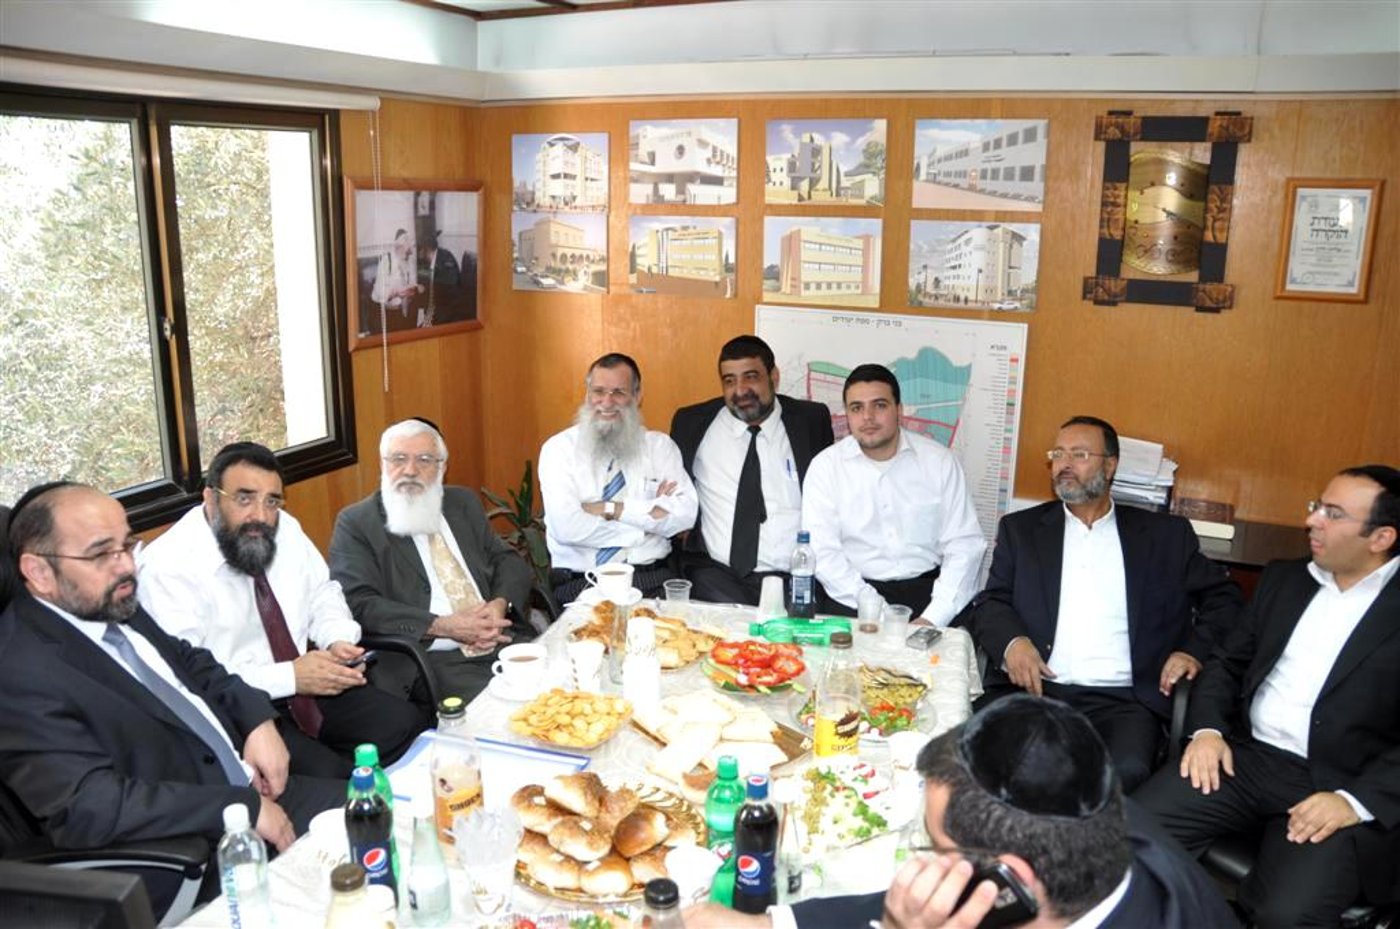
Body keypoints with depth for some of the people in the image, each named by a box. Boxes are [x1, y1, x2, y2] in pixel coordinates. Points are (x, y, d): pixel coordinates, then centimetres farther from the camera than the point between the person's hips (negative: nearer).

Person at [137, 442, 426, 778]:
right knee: (326, 774, -28)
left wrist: (339, 642, -5)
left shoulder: (284, 529, 2)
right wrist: (289, 677, -22)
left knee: (405, 725, -11)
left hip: (304, 684, 7)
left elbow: (322, 592, 17)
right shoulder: (167, 567, -17)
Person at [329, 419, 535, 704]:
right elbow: (358, 603, -7)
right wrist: (443, 626, -16)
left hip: (504, 641, 5)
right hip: (431, 657, -5)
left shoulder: (464, 504, 19)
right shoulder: (355, 523, 4)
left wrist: (500, 604, -6)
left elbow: (510, 561, 17)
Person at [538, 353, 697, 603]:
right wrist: (649, 517, -5)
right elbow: (566, 527, -11)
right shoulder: (558, 448, 4)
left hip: (652, 579, 2)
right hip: (580, 582, -1)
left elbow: (684, 515, -3)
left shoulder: (660, 446, 11)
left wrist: (610, 508, -8)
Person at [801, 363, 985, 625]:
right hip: (853, 596, 0)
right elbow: (822, 552, -6)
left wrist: (933, 618, -13)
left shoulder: (940, 461, 3)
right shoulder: (825, 466, 1)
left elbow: (964, 545, 0)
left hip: (926, 588, 1)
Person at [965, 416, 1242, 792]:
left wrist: (1195, 650, 1)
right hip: (1034, 689, 0)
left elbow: (1223, 595, 20)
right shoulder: (1021, 529, 17)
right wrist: (1010, 641, -12)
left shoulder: (1164, 534, 16)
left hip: (1122, 699, 0)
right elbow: (990, 602, 10)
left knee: (1127, 771, -32)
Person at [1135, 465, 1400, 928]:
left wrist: (1358, 801, -19)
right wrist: (1207, 729, -2)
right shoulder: (1284, 579, 14)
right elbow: (1227, 661, 16)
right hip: (1246, 756, 4)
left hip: (1339, 786, -4)